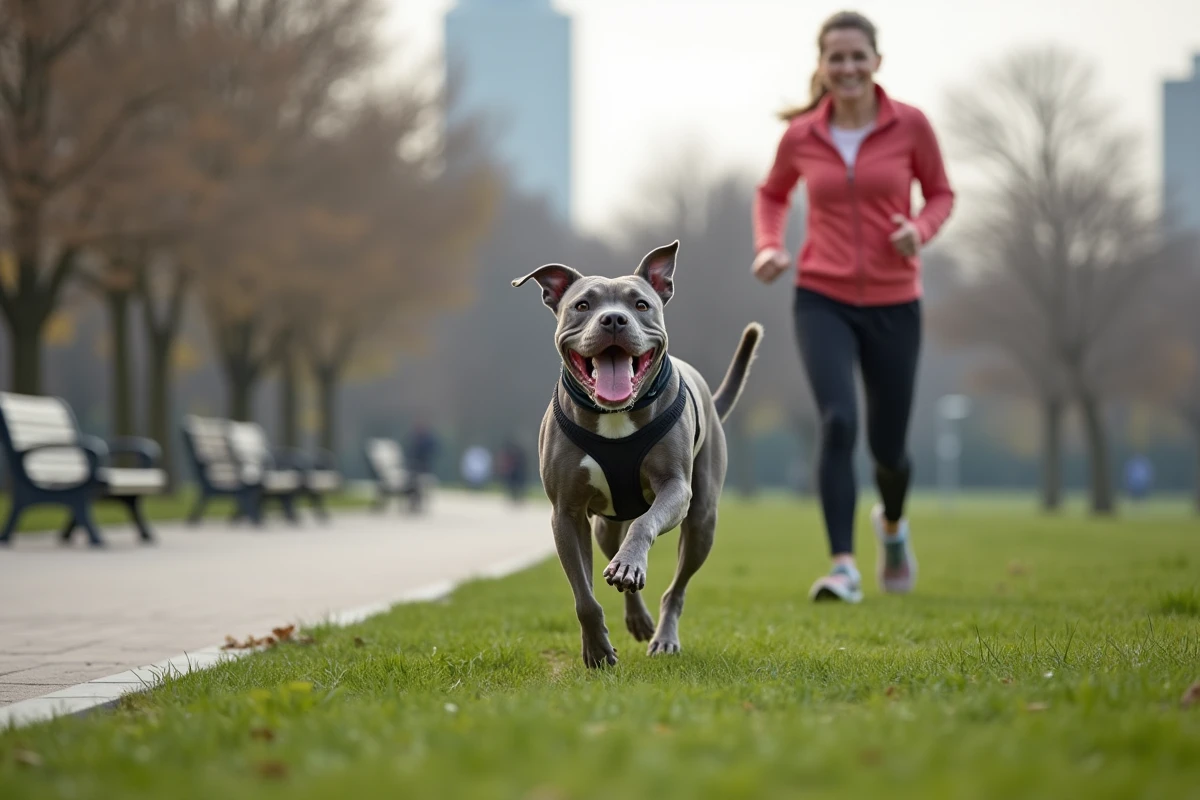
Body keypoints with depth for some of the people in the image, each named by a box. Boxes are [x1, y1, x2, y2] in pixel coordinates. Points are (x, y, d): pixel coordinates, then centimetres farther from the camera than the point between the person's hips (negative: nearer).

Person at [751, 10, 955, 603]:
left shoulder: (910, 125, -4)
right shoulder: (801, 136, -1)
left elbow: (940, 193, 8)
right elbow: (772, 194, 17)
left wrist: (921, 230, -14)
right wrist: (767, 247, -1)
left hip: (893, 304, 1)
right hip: (823, 301, 0)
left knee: (888, 447, 11)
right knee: (837, 422, -23)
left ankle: (892, 522, 46)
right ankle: (843, 568, -20)